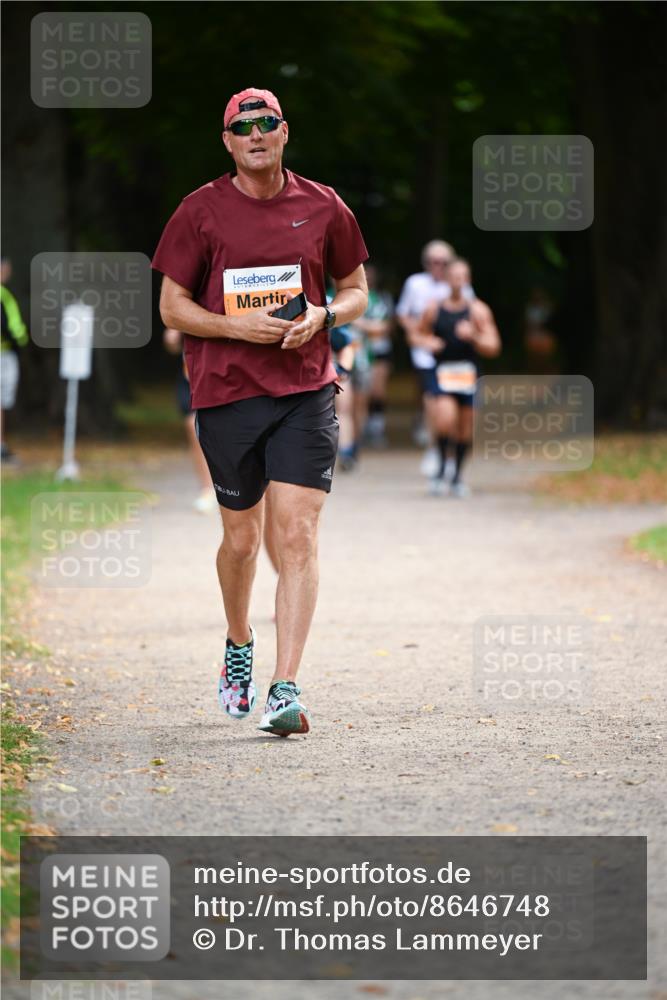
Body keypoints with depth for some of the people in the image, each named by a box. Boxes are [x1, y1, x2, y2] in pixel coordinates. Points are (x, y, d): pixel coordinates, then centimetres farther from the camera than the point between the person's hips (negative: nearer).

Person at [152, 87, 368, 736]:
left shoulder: (323, 208, 7)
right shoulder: (201, 212, 2)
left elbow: (355, 291, 16)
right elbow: (172, 307, 4)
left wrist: (321, 317, -6)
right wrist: (237, 325, -13)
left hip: (306, 391, 0)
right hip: (225, 392, 0)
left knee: (297, 535, -12)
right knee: (241, 538, 8)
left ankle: (285, 690, -16)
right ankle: (238, 644, 39)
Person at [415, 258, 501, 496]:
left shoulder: (478, 311, 0)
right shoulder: (434, 309, 4)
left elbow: (493, 347, -3)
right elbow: (419, 334, 18)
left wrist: (473, 336, -22)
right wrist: (427, 342, -5)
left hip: (468, 374, 1)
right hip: (441, 372, -1)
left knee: (465, 429, 8)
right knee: (445, 421, -22)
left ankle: (457, 476, 27)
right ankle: (441, 468, 0)